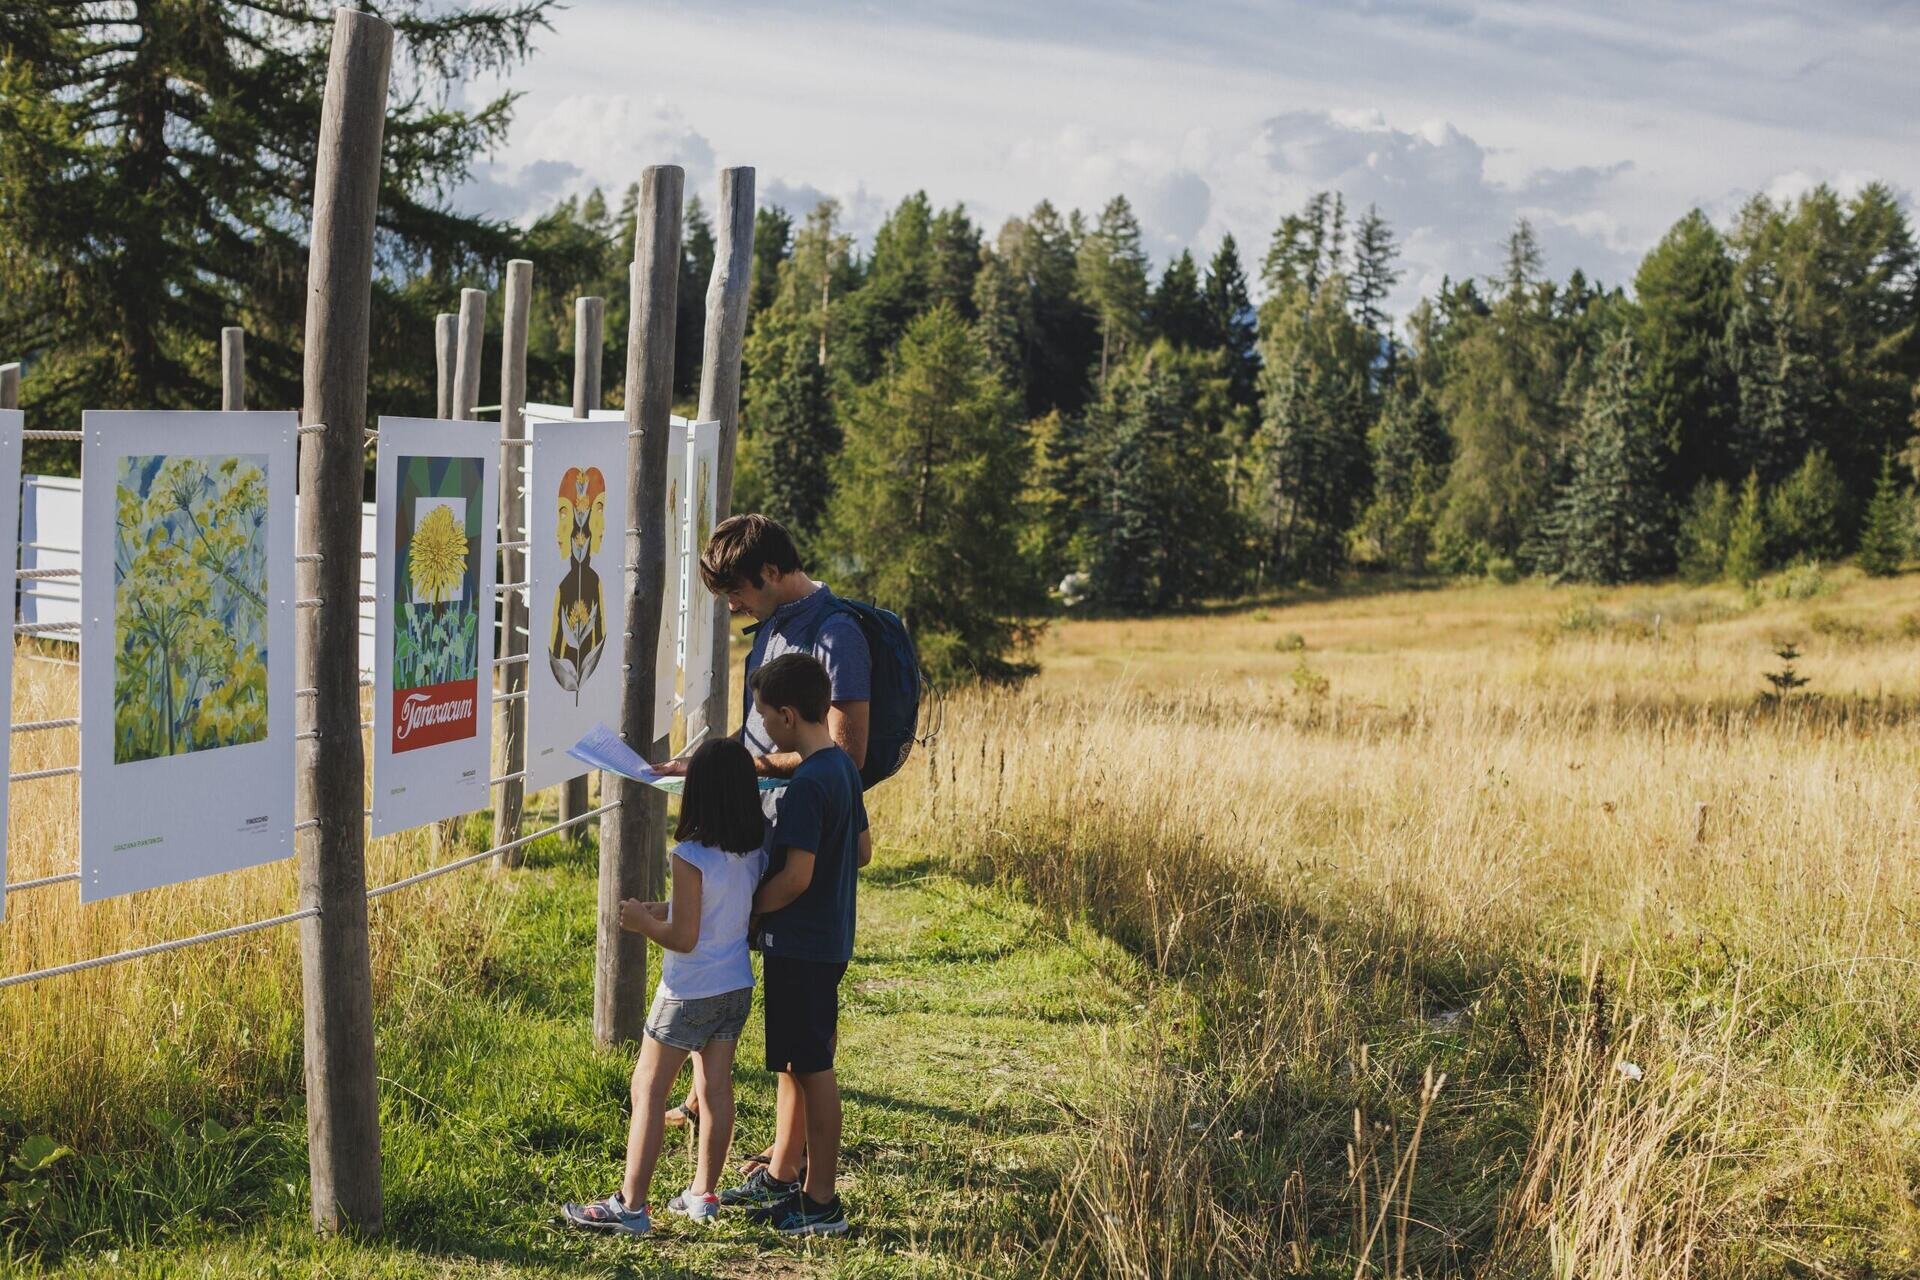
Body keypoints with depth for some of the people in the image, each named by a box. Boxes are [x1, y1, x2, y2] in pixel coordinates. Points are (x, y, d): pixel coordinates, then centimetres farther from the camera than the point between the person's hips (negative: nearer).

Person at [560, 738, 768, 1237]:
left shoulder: (691, 857, -22)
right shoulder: (756, 849, -2)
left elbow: (684, 938, -20)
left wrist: (642, 921, -4)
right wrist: (665, 910, 12)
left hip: (690, 994, -7)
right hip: (737, 987, 7)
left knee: (648, 1089, 1)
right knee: (717, 1088, 14)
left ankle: (630, 1206, 1)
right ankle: (703, 1193, 24)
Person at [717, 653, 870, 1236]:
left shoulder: (807, 784, -22)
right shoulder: (843, 767, 7)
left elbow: (795, 876, -25)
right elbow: (863, 851, 16)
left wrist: (746, 909, -12)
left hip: (801, 946, -10)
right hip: (828, 936, 10)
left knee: (812, 1068, -2)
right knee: (794, 1062, 19)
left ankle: (821, 1203, 6)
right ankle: (781, 1176, 31)